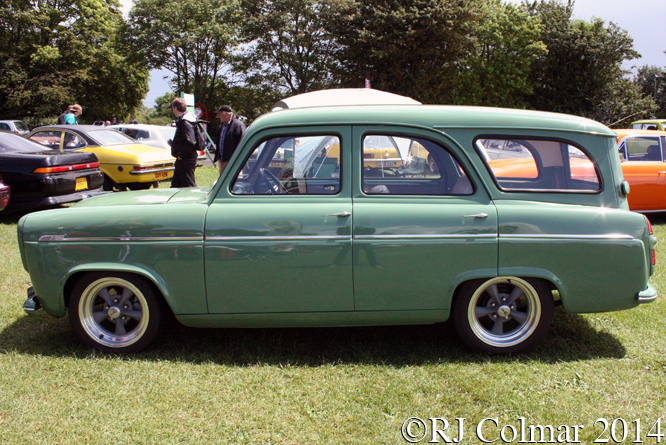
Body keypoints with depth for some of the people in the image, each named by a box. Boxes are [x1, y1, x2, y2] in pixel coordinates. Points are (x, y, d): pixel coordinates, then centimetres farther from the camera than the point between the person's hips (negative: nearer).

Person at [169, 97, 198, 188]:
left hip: (185, 159, -11)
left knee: (189, 186, -5)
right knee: (176, 184, 16)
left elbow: (190, 142, -28)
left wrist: (180, 154, -19)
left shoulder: (185, 122, -18)